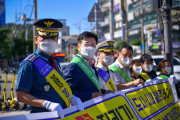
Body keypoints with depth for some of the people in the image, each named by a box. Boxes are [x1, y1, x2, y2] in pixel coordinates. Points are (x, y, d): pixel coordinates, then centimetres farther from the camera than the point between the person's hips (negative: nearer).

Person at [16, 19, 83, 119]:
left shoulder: (55, 62, 14)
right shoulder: (29, 64, -7)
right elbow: (21, 96, -10)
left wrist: (72, 97, 2)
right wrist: (48, 104, -20)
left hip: (61, 114, 6)